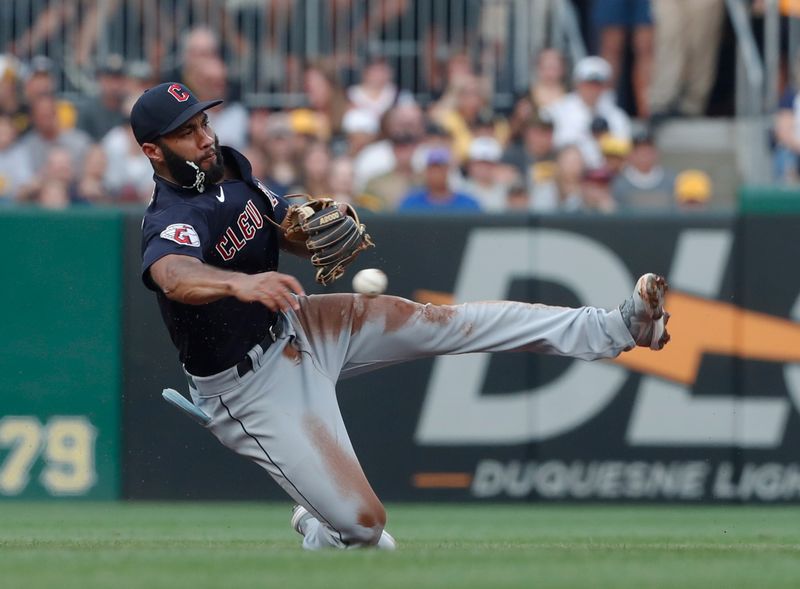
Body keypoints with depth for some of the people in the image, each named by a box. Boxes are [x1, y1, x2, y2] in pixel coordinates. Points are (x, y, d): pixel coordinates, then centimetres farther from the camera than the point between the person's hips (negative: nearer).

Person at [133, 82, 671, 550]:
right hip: (252, 389, -8)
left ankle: (618, 328, 2)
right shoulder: (170, 221, -28)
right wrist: (240, 283, -73)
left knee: (440, 322, -3)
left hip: (293, 328, 8)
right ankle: (320, 534, 28)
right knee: (363, 522, -10)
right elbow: (173, 275, -52)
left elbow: (292, 234, 11)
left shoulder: (228, 166, -1)